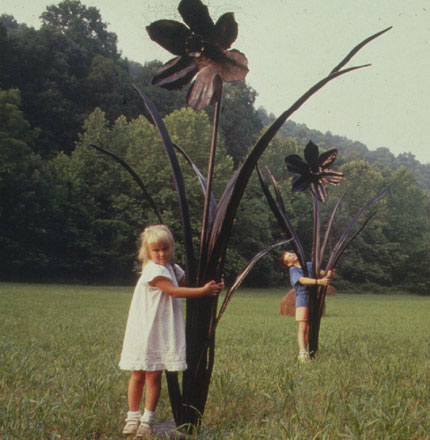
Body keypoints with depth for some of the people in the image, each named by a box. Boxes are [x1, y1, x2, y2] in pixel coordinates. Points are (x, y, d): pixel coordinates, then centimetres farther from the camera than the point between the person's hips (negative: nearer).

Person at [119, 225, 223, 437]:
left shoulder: (172, 268, 10)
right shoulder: (153, 270, -15)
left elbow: (187, 283, 9)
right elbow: (174, 291, -17)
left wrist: (212, 287, -5)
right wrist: (203, 290, -15)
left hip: (163, 332, 6)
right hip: (144, 331, -6)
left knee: (154, 375, 7)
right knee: (138, 375, 4)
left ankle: (148, 419, 17)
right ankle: (133, 417, 17)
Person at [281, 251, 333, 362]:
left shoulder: (309, 265, 13)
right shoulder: (293, 270, -3)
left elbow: (322, 273, 5)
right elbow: (302, 280, -21)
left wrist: (328, 275, -21)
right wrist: (319, 281, -35)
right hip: (302, 301, -5)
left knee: (309, 328, 5)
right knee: (303, 328, -12)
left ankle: (305, 352, 10)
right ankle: (303, 353, -19)